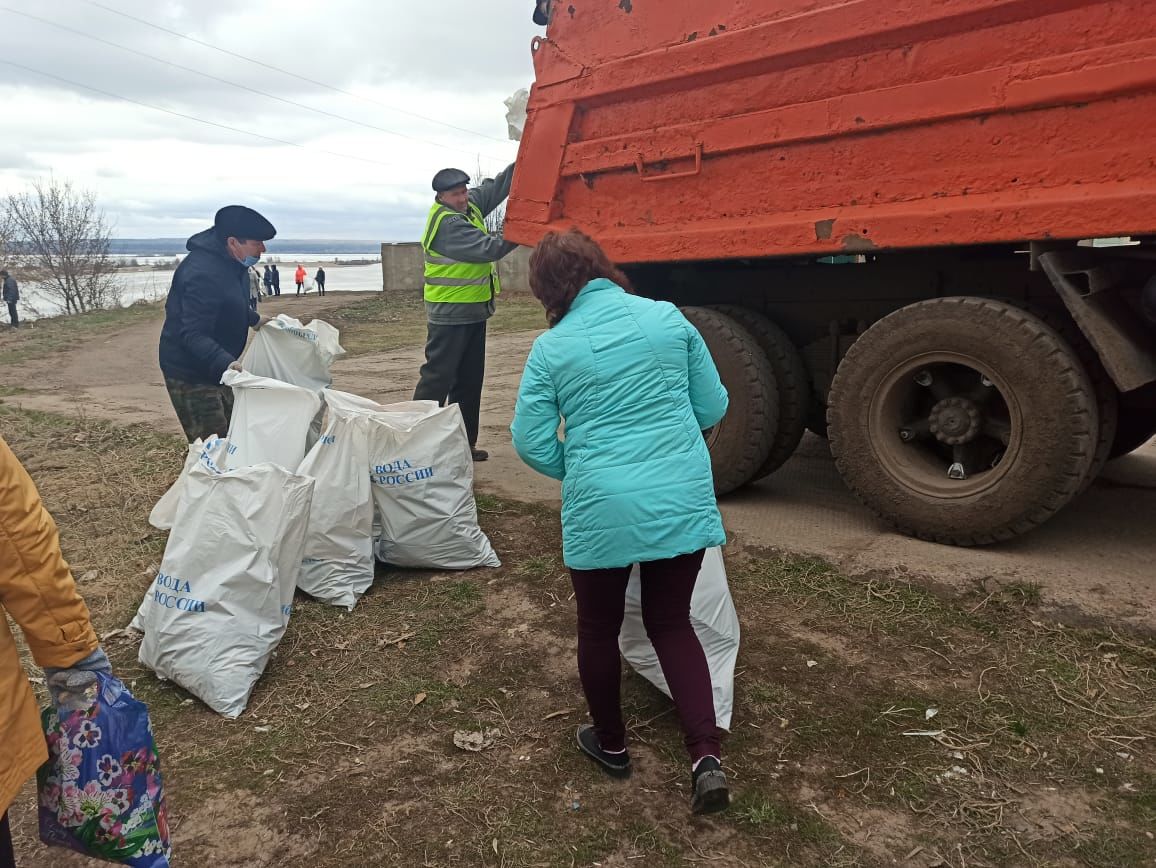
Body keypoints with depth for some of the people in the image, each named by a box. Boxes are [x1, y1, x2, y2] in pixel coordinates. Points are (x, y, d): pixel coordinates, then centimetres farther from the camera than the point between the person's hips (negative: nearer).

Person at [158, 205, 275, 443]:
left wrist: (253, 319, 29)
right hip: (190, 375, -10)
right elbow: (194, 335, -36)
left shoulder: (231, 262, 2)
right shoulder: (204, 274, -29)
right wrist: (227, 364, -49)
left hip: (215, 368, 10)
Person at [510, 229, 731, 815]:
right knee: (671, 622, 19)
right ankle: (707, 757, 9)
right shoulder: (667, 317, 2)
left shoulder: (551, 349, -2)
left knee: (598, 629, 19)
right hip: (684, 500, 3)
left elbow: (531, 442, -2)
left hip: (602, 510, -2)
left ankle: (610, 745, 38)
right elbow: (713, 408, 7)